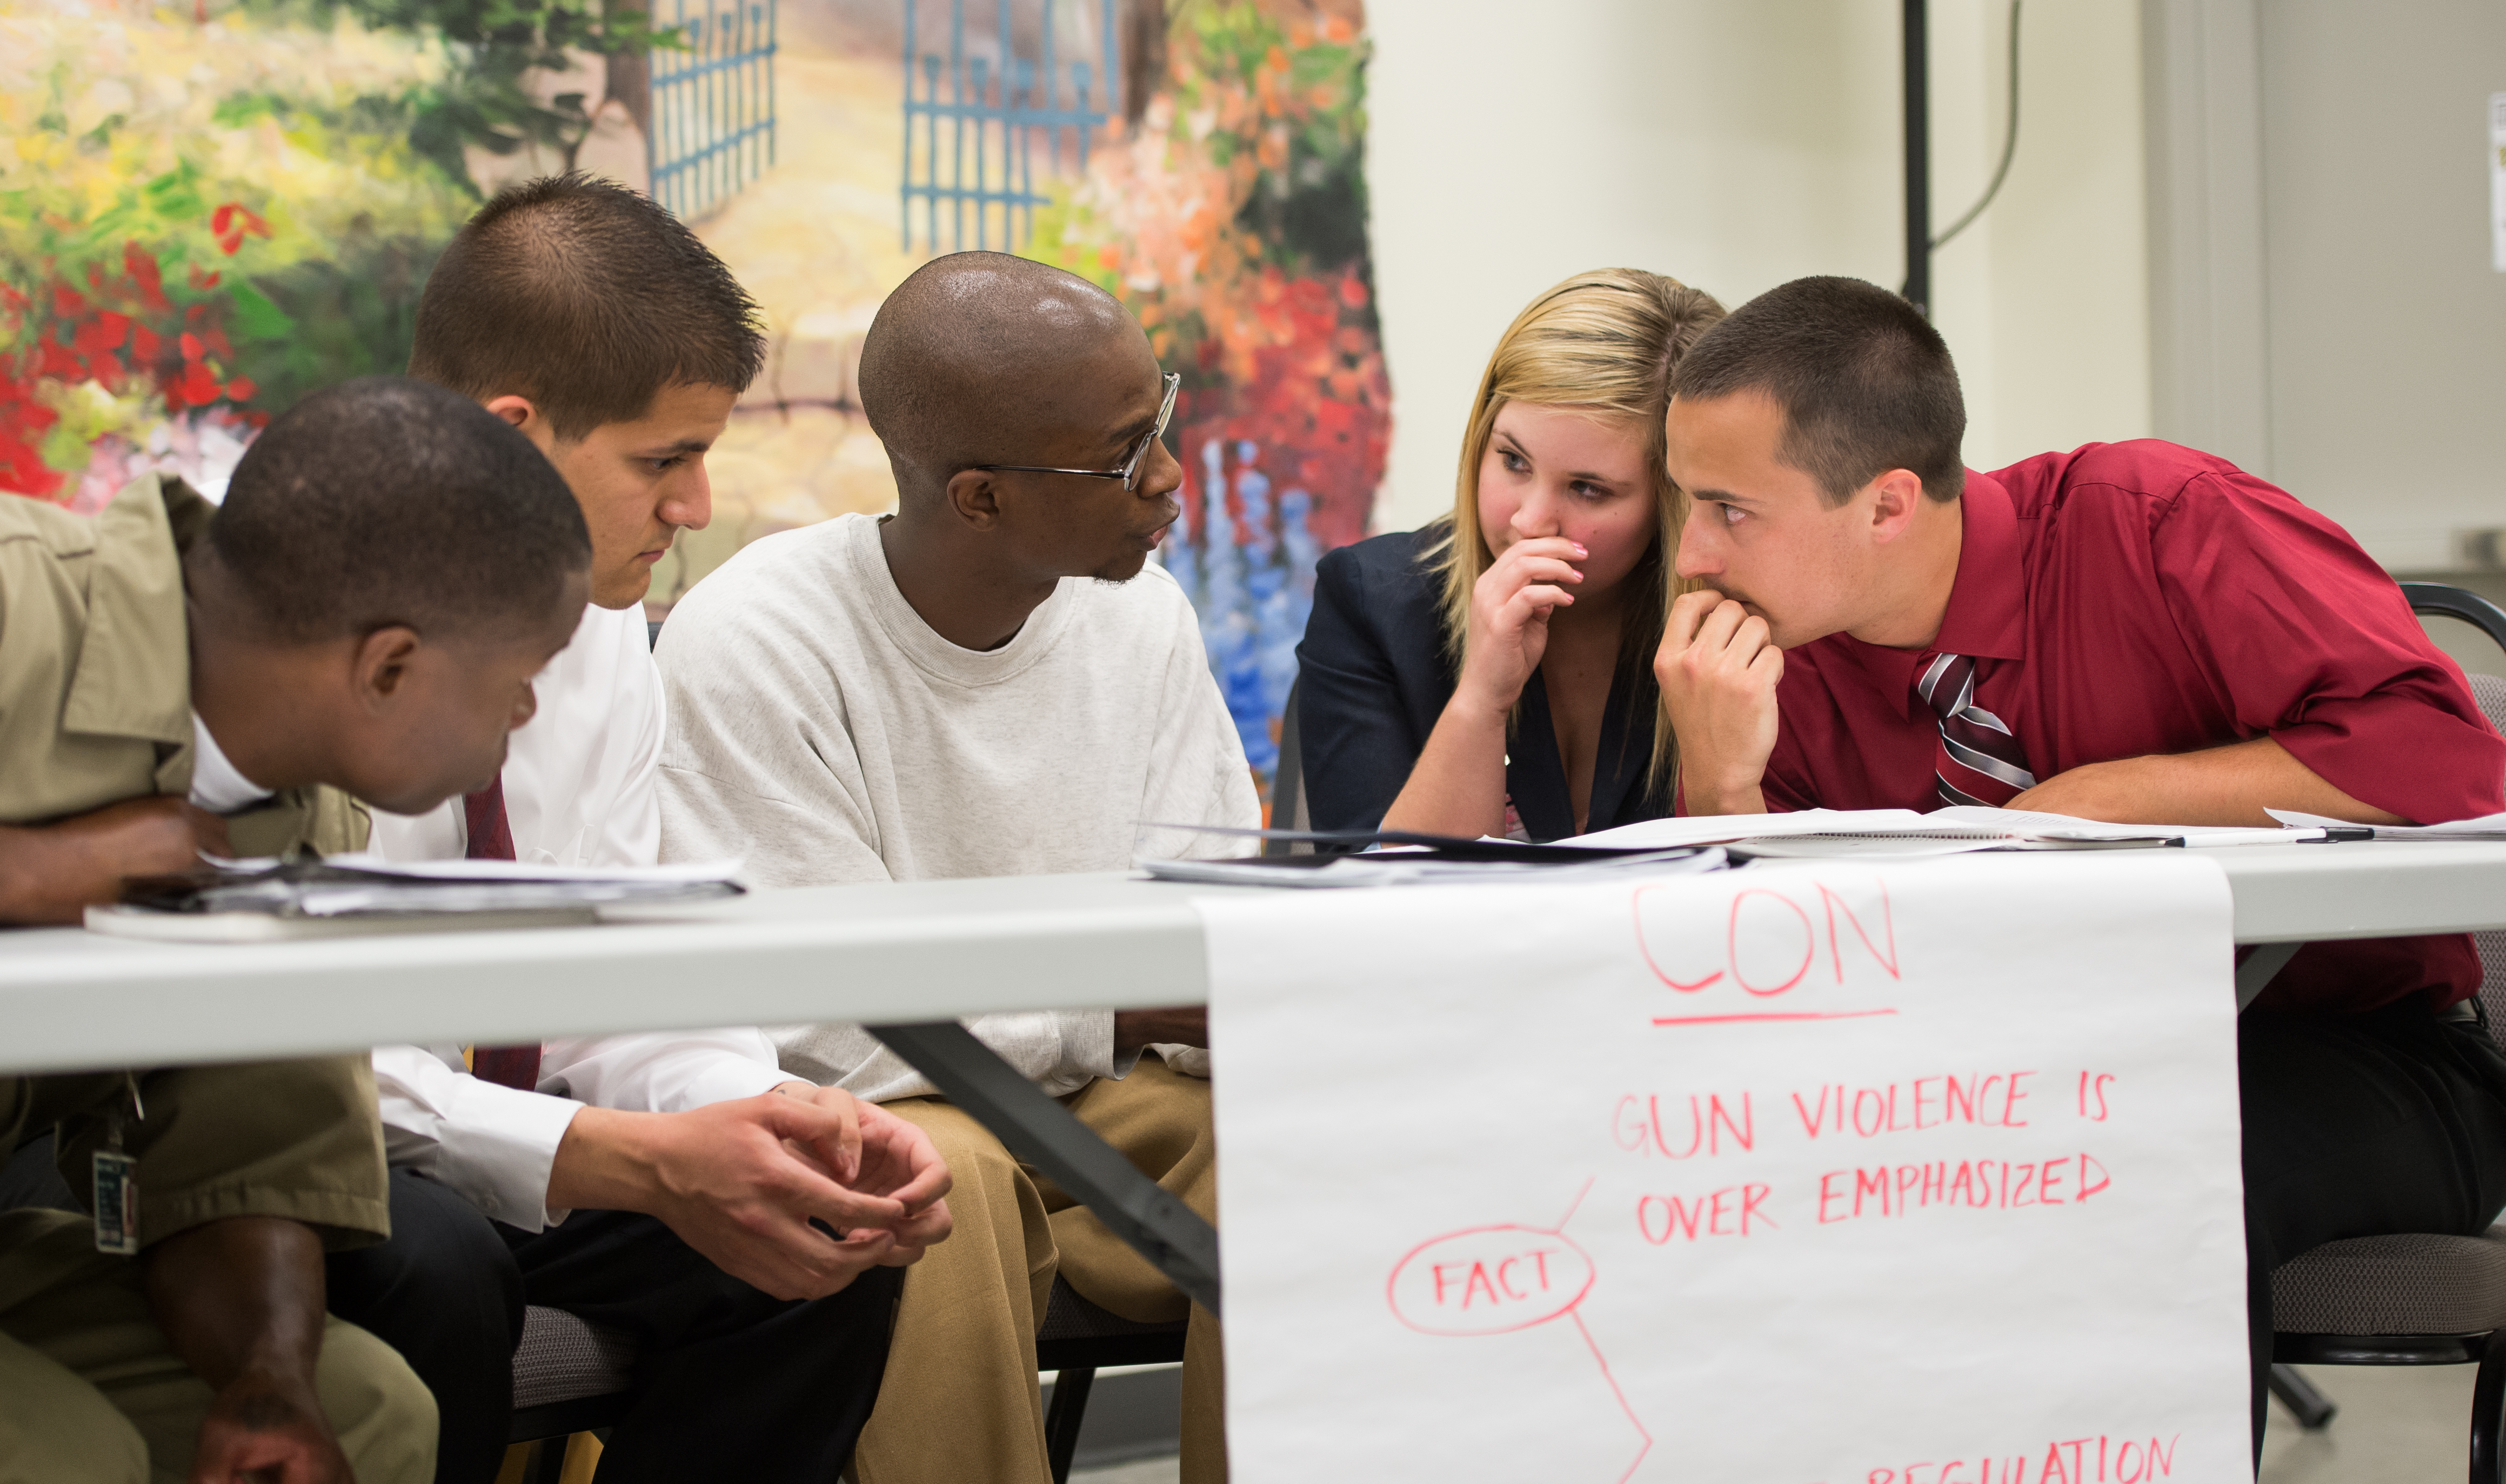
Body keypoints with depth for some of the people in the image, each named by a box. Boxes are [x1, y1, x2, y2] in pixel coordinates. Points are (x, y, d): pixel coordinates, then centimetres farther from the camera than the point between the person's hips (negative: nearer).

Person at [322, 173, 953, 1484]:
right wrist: (632, 1163, -35)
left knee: (826, 1250, -14)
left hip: (487, 1123, 6)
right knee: (425, 1273, -35)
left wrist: (759, 1114, -21)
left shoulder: (596, 619, 1)